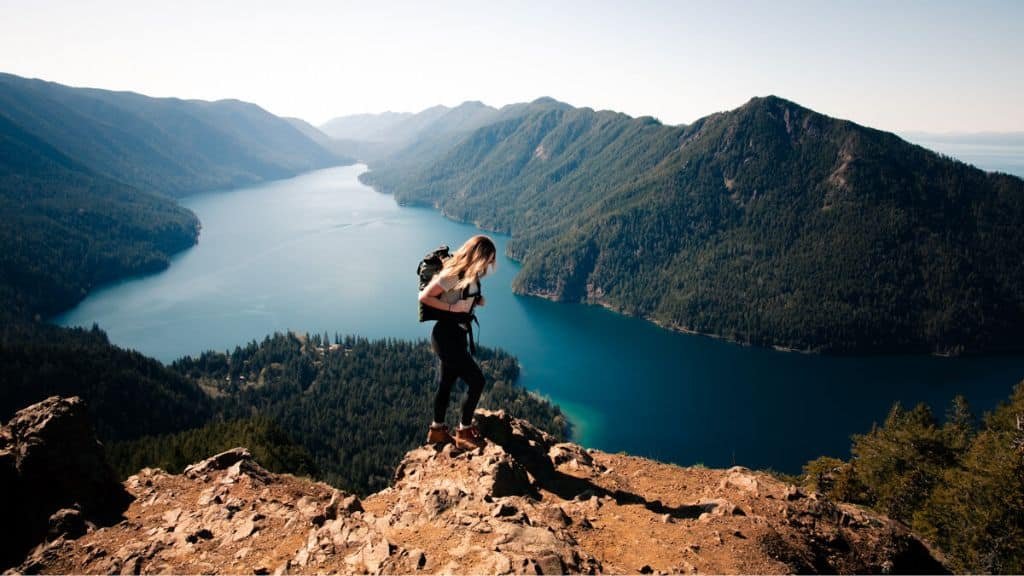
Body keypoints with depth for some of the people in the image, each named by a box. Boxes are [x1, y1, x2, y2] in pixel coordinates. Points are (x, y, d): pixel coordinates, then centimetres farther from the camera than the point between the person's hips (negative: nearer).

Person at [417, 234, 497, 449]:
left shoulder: (470, 274, 6)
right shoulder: (454, 274, -21)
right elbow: (424, 297, -19)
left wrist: (476, 300, 2)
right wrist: (451, 307, -23)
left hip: (457, 334, 9)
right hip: (446, 335, -9)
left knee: (446, 383, 17)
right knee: (476, 381, -6)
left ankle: (437, 430, 31)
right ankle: (464, 432, 8)